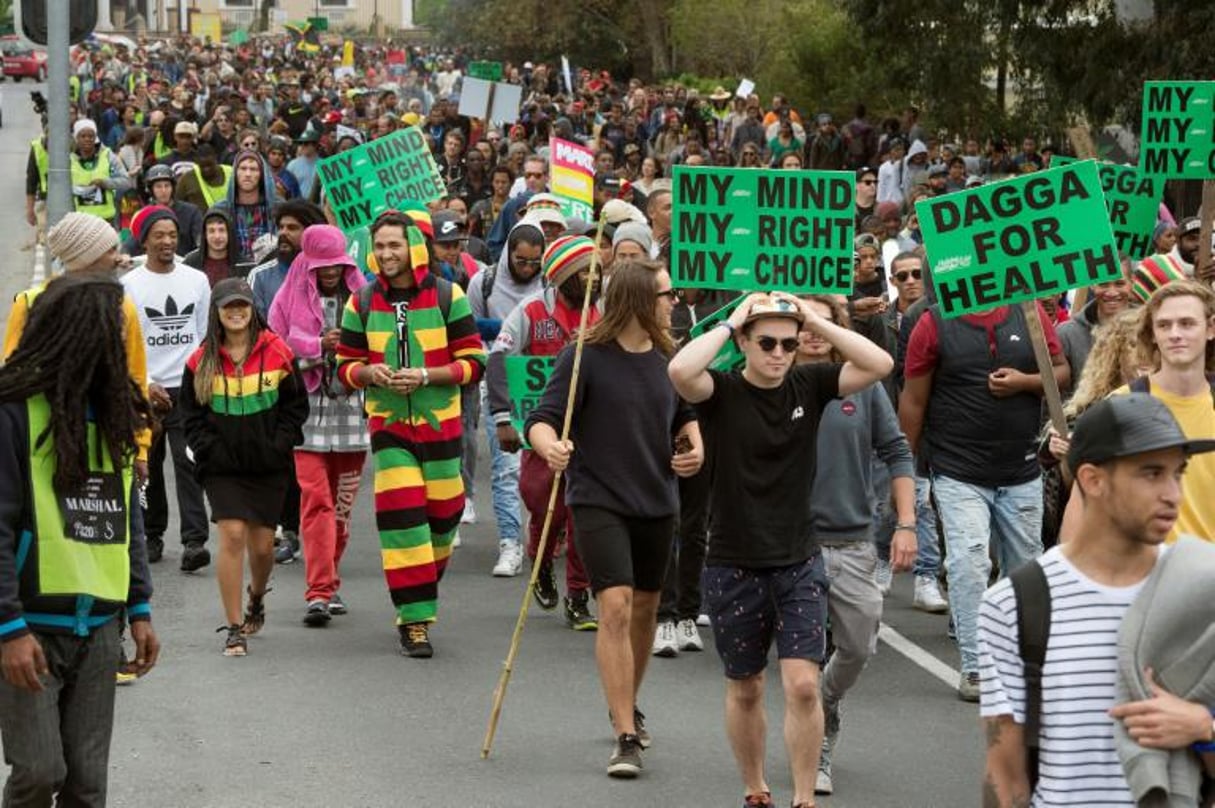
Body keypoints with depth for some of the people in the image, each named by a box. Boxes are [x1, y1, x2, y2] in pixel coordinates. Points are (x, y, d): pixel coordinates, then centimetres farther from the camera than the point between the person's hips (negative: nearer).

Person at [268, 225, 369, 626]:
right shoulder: (290, 300, 4)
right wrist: (319, 347, -13)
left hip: (351, 410, 3)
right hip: (307, 412, -2)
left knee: (342, 504, 8)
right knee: (316, 501, -12)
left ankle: (329, 584, 21)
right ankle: (319, 592, -15)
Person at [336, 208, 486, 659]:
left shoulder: (448, 297, -4)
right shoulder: (362, 304, 3)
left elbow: (473, 363, -4)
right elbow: (345, 365, 10)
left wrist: (425, 376, -18)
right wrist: (370, 373, -13)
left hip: (440, 422, 0)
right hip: (388, 423, 0)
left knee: (443, 511, 7)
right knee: (401, 516, -10)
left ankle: (422, 583, 34)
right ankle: (414, 617, -6)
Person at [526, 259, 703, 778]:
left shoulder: (667, 358, 5)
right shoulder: (584, 358, -12)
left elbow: (685, 414, 21)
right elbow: (542, 419, -16)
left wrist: (694, 445, 0)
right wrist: (549, 446, -38)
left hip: (657, 503, 6)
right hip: (598, 501, -6)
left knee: (645, 608, 17)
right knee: (615, 606, -17)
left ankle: (625, 707, 40)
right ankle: (627, 737, -14)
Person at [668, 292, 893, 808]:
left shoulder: (808, 386, -1)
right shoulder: (722, 392, -9)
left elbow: (880, 364, -11)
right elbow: (680, 370, -31)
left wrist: (817, 322, -13)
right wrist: (729, 323, -20)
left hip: (799, 564, 1)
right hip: (733, 567, -1)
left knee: (803, 686, -10)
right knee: (745, 689, 14)